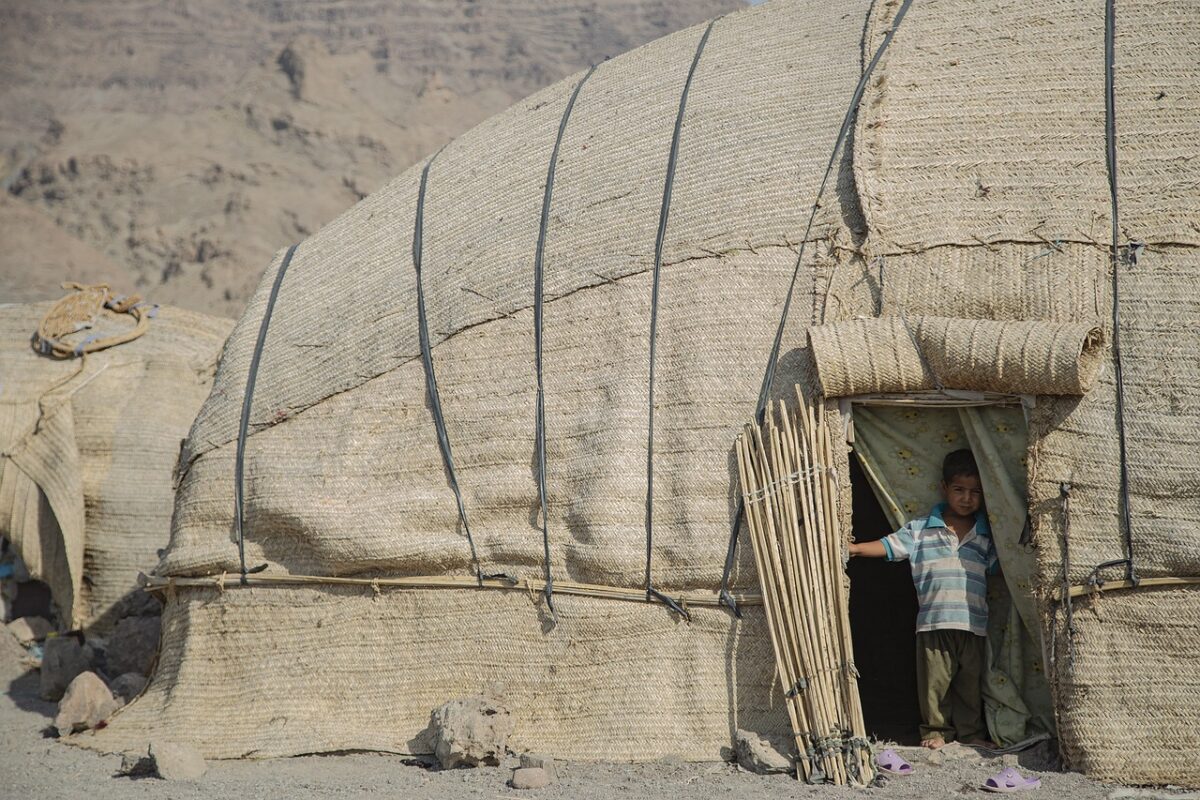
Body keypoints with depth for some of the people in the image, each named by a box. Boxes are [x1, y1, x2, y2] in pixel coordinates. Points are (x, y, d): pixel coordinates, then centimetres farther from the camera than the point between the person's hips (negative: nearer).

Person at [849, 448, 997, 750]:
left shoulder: (986, 535, 9)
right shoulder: (921, 530, 2)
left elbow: (999, 565, 15)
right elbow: (890, 545, 1)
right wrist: (854, 548, -7)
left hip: (973, 622, 2)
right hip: (933, 621, -2)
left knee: (970, 681, 10)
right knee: (935, 680, 4)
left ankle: (971, 730, 25)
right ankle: (936, 729, 20)